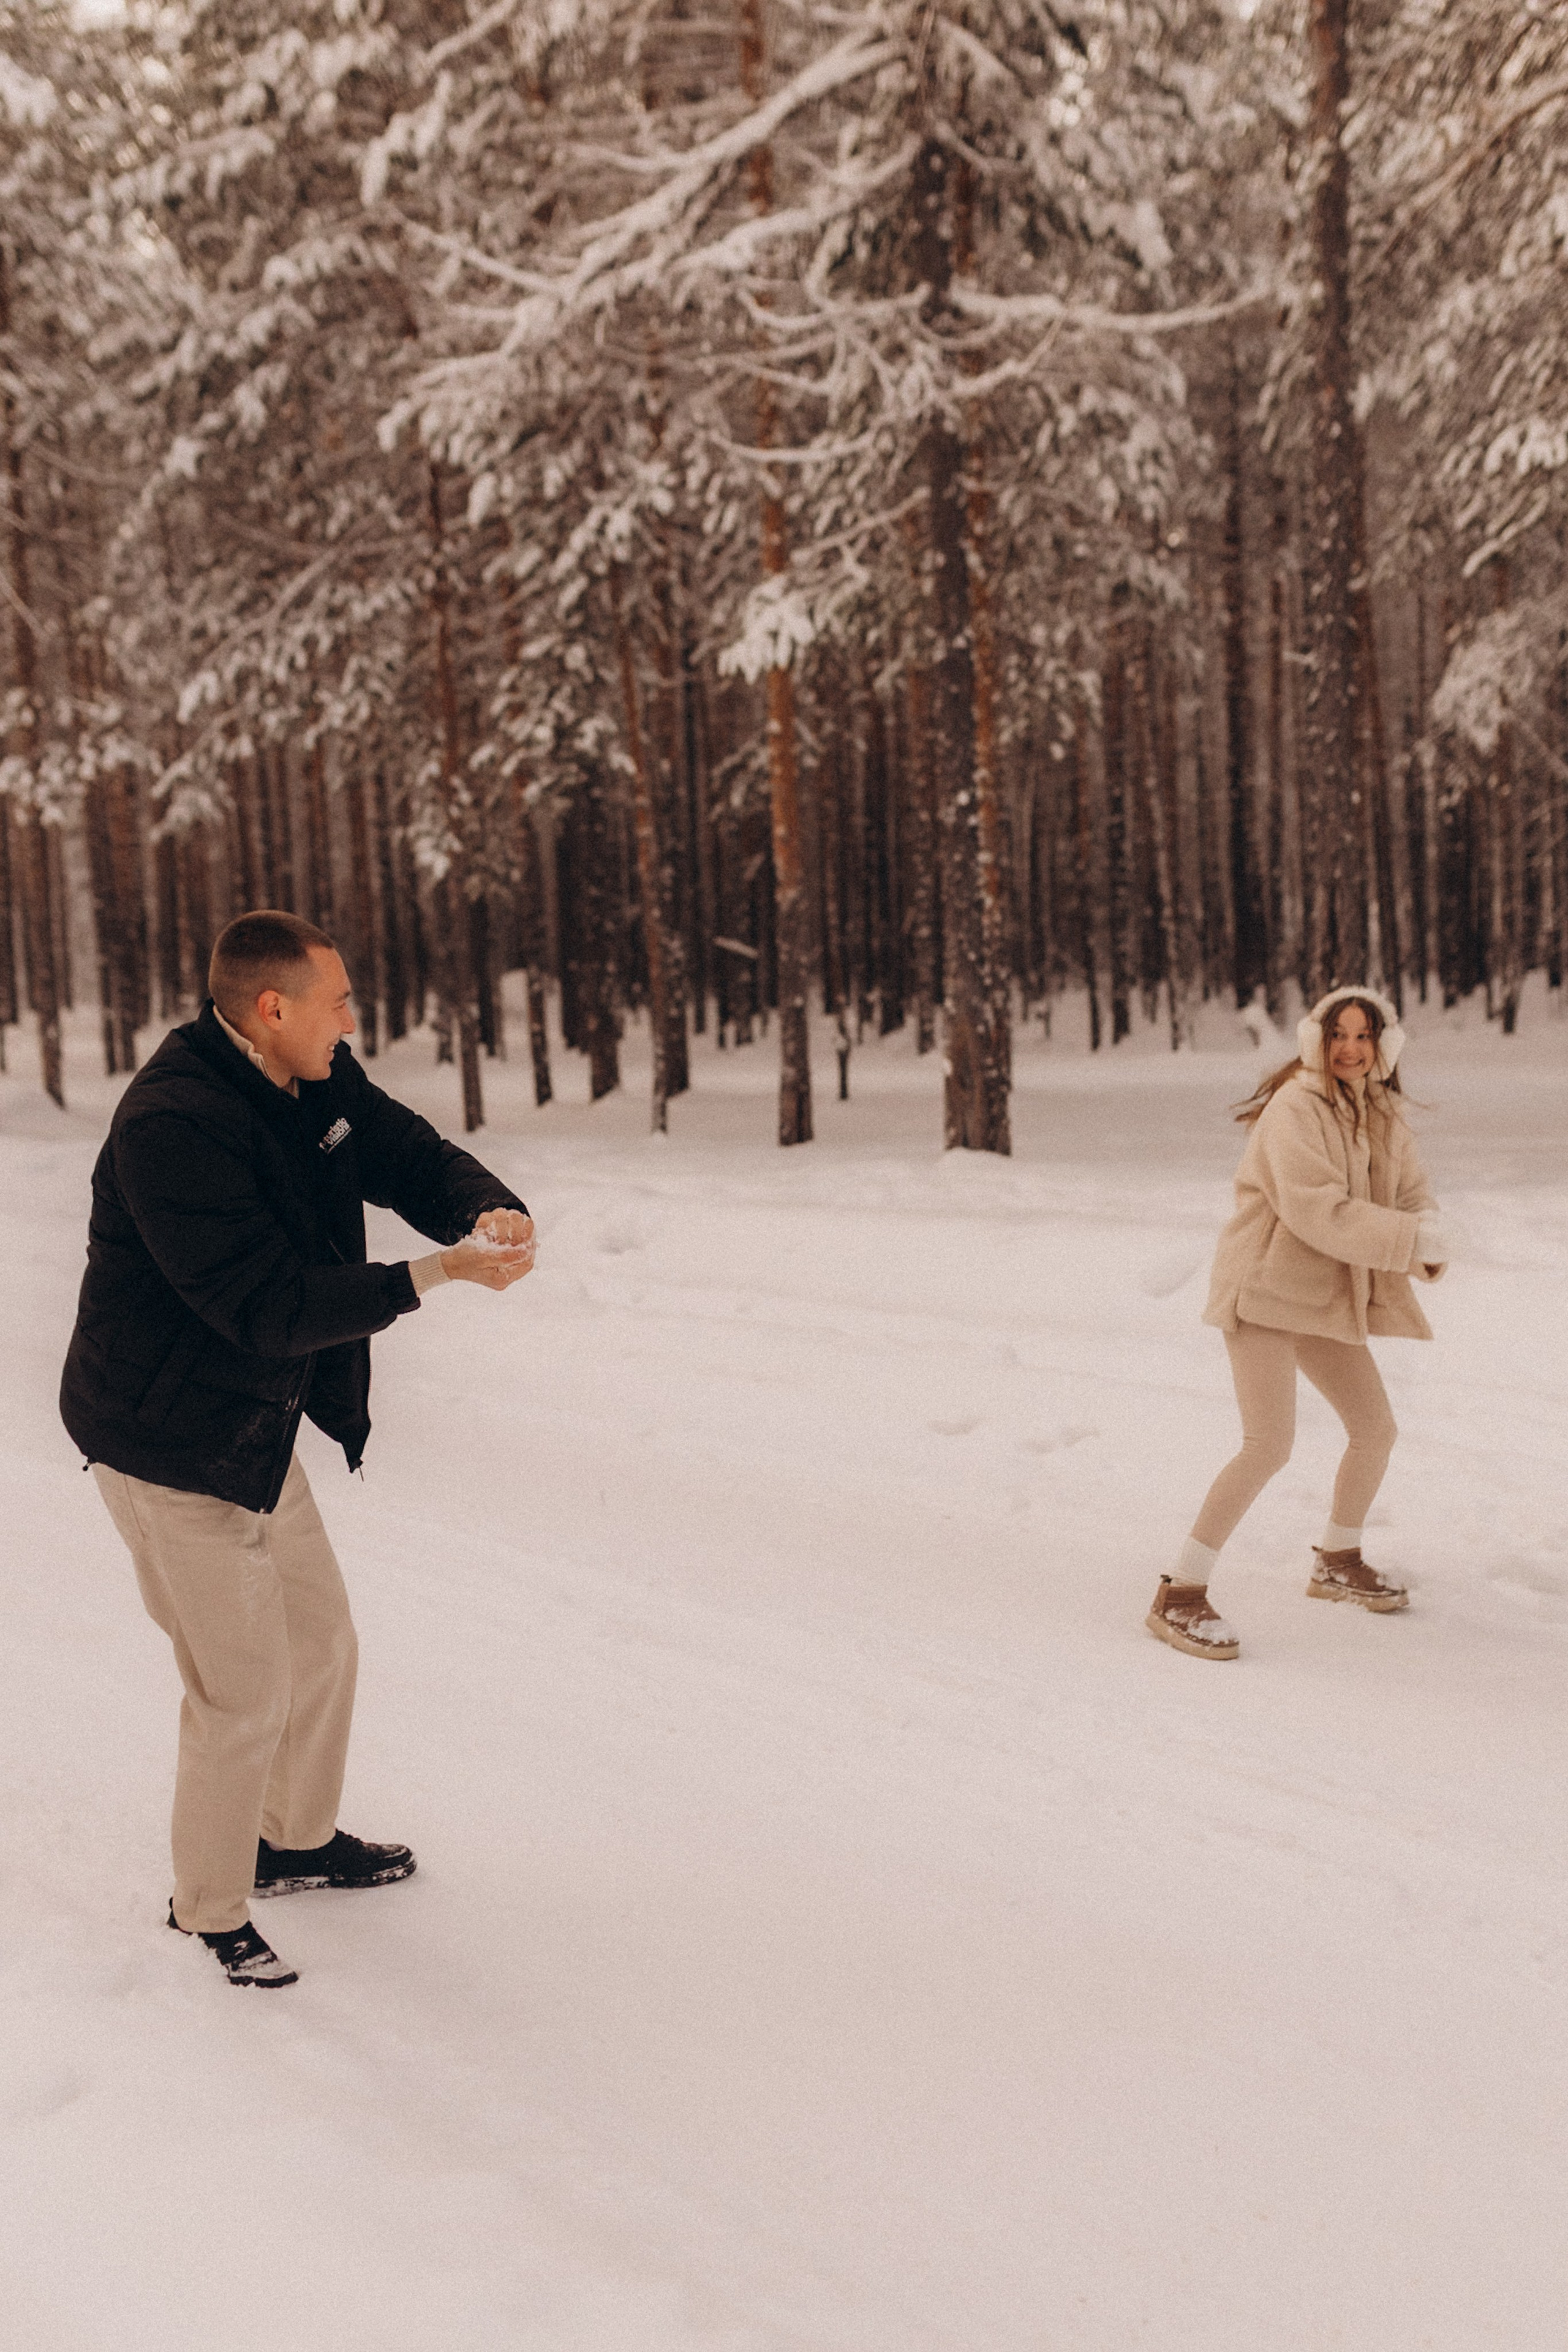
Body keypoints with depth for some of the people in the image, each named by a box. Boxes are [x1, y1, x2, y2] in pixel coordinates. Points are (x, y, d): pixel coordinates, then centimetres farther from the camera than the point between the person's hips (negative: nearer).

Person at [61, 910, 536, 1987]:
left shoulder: (316, 1082, -2)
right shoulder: (175, 1126, -29)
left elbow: (409, 1154, 7)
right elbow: (273, 1308, -31)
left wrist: (489, 1206, -16)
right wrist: (436, 1275, -30)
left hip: (255, 1427, 9)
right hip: (171, 1444, -9)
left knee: (323, 1641, 21)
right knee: (246, 1694, 0)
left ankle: (299, 1838, 43)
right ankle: (208, 1910, 23)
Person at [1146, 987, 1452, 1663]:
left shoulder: (1383, 1117, 9)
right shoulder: (1296, 1108, -17)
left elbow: (1414, 1195, 5)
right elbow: (1316, 1211, -26)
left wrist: (1428, 1235, -18)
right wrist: (1411, 1240, -26)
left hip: (1327, 1296, 9)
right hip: (1265, 1289, -9)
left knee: (1376, 1430, 15)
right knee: (1270, 1446, -20)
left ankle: (1338, 1562, 39)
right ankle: (1178, 1597, -14)